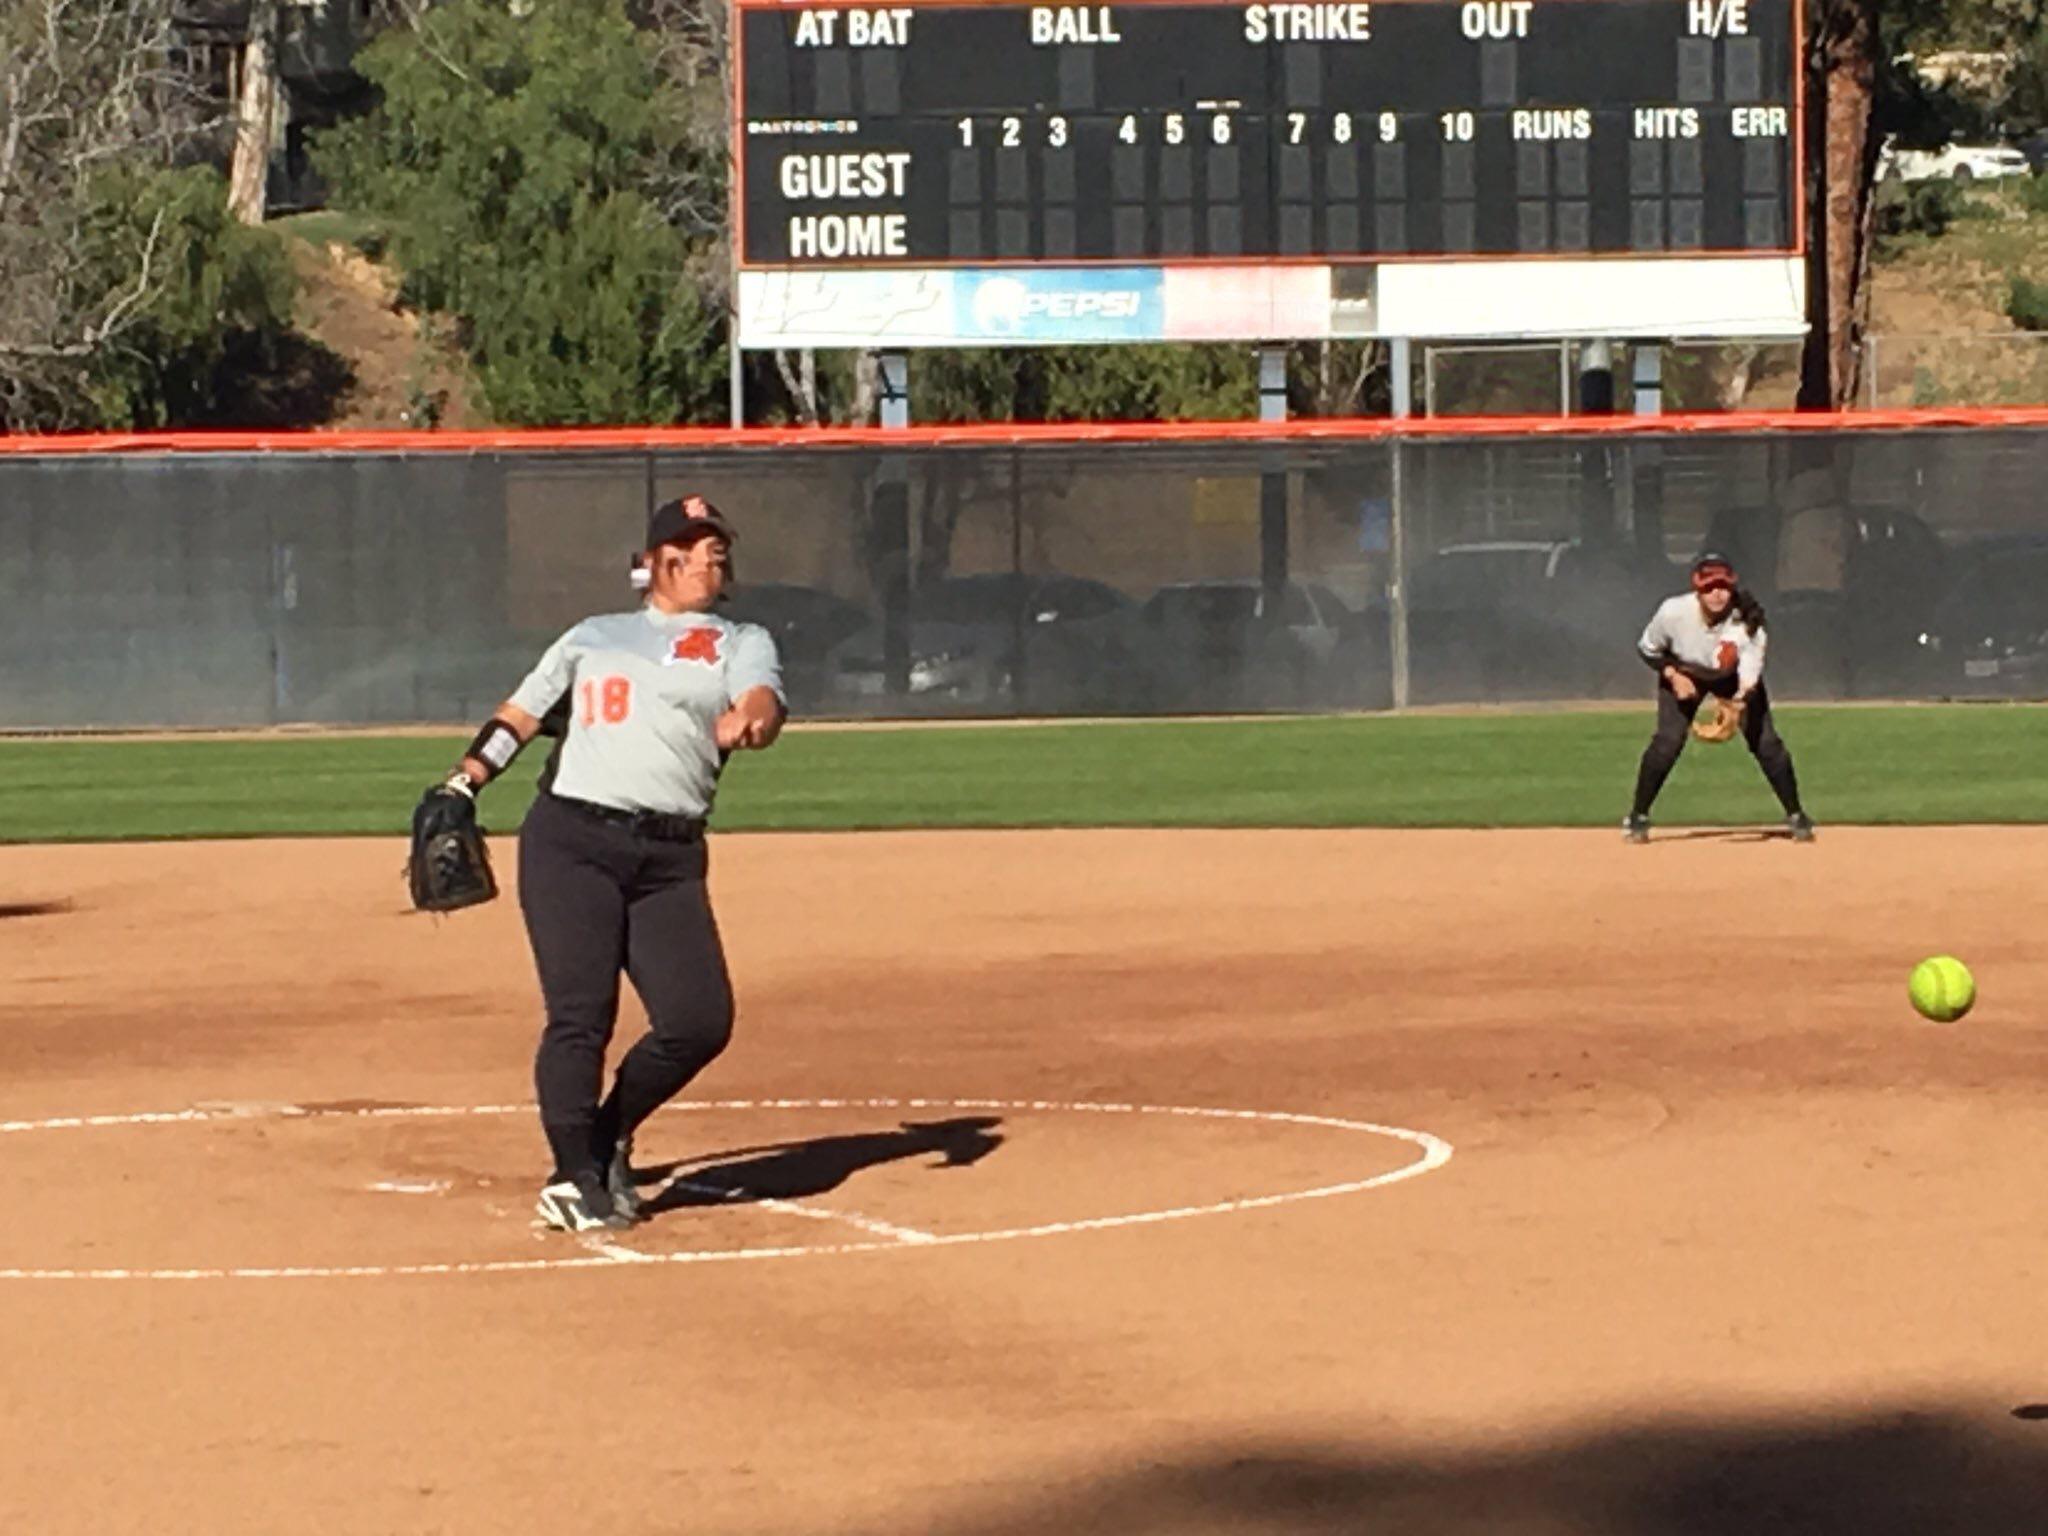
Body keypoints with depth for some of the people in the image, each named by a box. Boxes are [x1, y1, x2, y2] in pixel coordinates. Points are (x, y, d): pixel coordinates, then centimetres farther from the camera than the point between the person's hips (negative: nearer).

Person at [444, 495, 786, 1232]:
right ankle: (575, 1174, -3)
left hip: (669, 860, 1)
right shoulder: (594, 636, 23)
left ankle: (609, 1140, 13)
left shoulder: (741, 643, 17)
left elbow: (762, 705, -4)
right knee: (581, 1012, -12)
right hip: (569, 839, -1)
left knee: (701, 1020, -9)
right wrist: (462, 784, 7)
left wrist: (748, 722, -29)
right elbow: (519, 715, 23)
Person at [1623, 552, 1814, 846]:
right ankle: (1638, 818, -2)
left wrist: (1739, 701, -62)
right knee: (1668, 741, -18)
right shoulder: (1674, 613, -33)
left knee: (1765, 741, -9)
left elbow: (1749, 680, -41)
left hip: (1733, 678, 0)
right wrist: (1674, 676, -27)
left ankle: (1796, 815, 8)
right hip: (1683, 674, 0)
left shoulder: (1746, 622, -35)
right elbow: (1648, 649, -13)